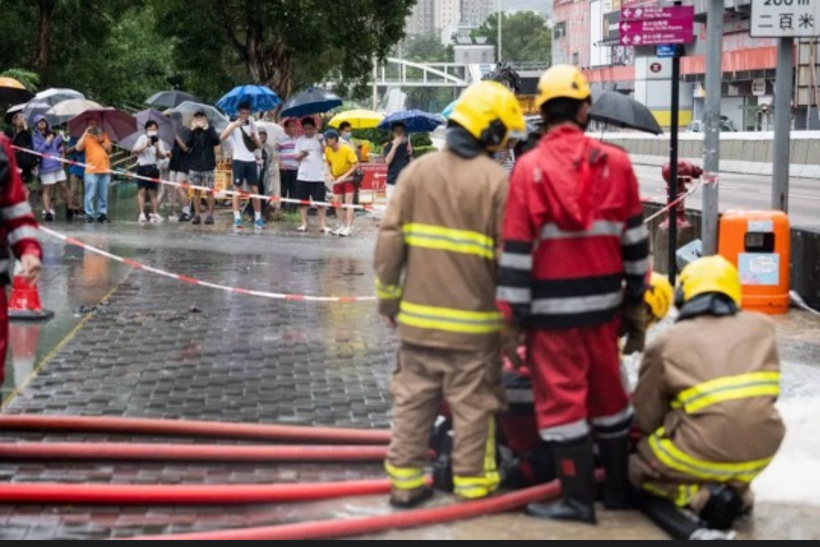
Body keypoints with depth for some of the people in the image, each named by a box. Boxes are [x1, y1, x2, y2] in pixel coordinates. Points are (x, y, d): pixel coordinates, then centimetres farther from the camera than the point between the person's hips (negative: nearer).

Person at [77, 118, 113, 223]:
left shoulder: (104, 135, 16)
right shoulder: (86, 137, 7)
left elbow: (109, 149, 7)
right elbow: (78, 148, -9)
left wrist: (101, 140, -7)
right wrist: (85, 134, -10)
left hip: (105, 170, 3)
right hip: (91, 170, -3)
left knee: (103, 195, 5)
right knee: (91, 195, -7)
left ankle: (102, 214, 10)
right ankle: (89, 215, -5)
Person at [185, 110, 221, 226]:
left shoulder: (210, 130, 3)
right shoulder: (192, 131, 6)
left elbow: (217, 141, -12)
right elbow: (187, 144, -7)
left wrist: (207, 129, -18)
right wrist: (192, 130, -16)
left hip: (208, 165, -2)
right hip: (194, 165, 2)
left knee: (209, 191, 0)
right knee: (196, 191, 3)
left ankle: (210, 215, 4)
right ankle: (197, 215, 6)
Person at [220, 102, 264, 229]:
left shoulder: (252, 126, 14)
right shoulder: (234, 125, 1)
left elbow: (259, 145, 13)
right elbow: (222, 137, -17)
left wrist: (254, 137, -6)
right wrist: (235, 125, -24)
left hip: (251, 160, 4)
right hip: (238, 160, -4)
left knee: (255, 189, 1)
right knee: (237, 188, -5)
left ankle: (258, 217, 5)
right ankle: (237, 217, -5)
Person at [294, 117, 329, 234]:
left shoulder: (320, 138, 1)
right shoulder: (300, 140, 8)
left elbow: (326, 152, -14)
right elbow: (296, 157, 5)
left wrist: (320, 142, -31)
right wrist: (301, 155, -17)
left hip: (318, 176, -2)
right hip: (303, 176, 3)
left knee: (321, 202, -3)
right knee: (303, 201, 4)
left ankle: (323, 225, 0)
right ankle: (304, 224, 11)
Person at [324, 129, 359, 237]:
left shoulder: (347, 150, -22)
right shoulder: (328, 150, -6)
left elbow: (356, 165, -21)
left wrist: (345, 176, -26)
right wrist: (331, 175, -5)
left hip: (348, 179, -6)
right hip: (337, 180, 6)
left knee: (348, 202, -11)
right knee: (338, 203, 4)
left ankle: (349, 228, -14)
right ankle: (344, 226, 16)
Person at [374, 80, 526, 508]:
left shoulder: (417, 172, 1)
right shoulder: (496, 181, -10)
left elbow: (389, 240, 1)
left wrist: (388, 297, 11)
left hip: (419, 314, 4)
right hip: (473, 318, -4)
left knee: (413, 398, 12)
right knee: (474, 404, 7)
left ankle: (405, 479, 16)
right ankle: (473, 481, 15)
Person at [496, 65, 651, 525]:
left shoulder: (529, 169, -10)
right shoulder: (616, 163, -1)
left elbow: (517, 251, -10)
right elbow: (635, 242, 4)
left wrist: (513, 318, -4)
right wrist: (636, 303, 14)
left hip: (552, 309, -4)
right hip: (602, 303, 4)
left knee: (562, 399, 4)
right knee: (609, 394, 17)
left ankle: (580, 499, 8)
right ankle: (618, 487, 28)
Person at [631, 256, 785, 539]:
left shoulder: (667, 343, 0)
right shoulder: (762, 327, 9)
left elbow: (645, 420, 3)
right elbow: (766, 393, 16)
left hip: (705, 456, -4)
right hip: (762, 451, 4)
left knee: (636, 466, 22)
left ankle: (700, 495, -3)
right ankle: (739, 489, 13)